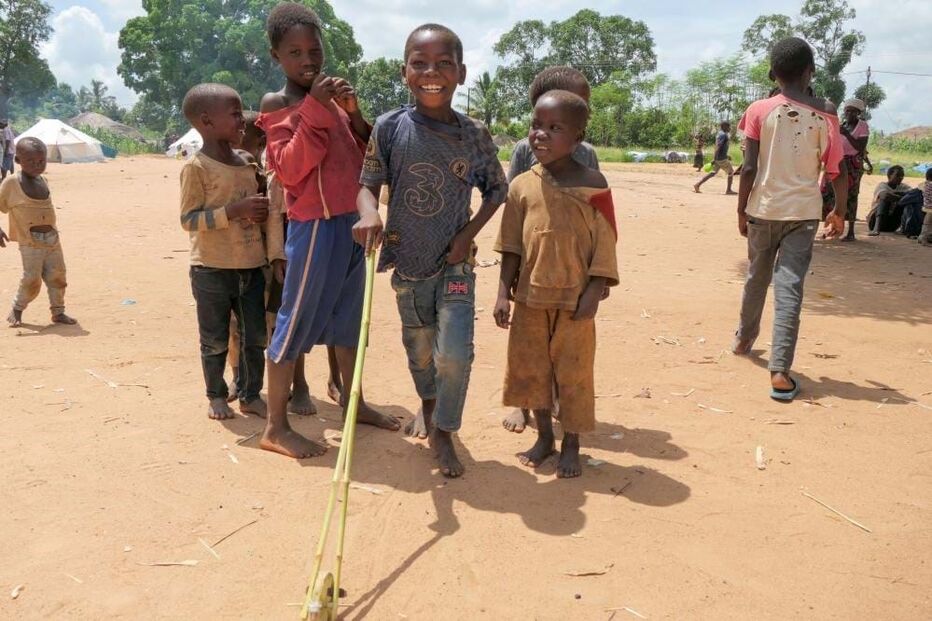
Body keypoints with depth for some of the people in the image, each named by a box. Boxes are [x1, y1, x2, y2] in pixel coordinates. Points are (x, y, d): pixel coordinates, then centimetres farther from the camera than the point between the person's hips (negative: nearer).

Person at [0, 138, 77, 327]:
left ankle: (58, 312, 17)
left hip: (52, 238, 5)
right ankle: (16, 311, 15)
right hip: (30, 242, -5)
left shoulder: (42, 181, 10)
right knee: (32, 279, -6)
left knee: (57, 276, 6)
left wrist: (52, 230, 16)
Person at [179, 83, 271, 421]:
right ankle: (216, 395, 25)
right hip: (212, 269, -6)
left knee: (255, 336, 9)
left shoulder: (247, 164, 9)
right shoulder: (196, 167, -10)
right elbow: (189, 219, -16)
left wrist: (261, 211, 3)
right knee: (215, 340, 7)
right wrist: (235, 210, -24)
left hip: (251, 266, 6)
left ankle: (251, 395, 24)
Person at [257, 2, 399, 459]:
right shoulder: (276, 104, -4)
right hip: (313, 226, -7)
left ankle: (353, 402, 31)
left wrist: (353, 114, -2)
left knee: (349, 314, 16)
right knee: (297, 319, -3)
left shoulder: (331, 97, 14)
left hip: (350, 221, 7)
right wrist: (315, 109, -20)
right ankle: (276, 427, 5)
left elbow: (364, 159, 13)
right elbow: (288, 169, -17)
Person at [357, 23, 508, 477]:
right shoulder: (390, 127, -8)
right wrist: (369, 214, -27)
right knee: (419, 350, 17)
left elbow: (497, 189, 5)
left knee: (454, 352, -12)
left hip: (454, 262, -1)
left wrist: (469, 232, -9)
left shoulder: (474, 134, -7)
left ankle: (443, 431, 13)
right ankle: (428, 404, 48)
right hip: (407, 262, 1)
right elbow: (368, 184, -4)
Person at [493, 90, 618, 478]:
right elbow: (511, 246, 4)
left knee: (573, 371, 7)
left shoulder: (591, 185, -7)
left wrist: (593, 293, -12)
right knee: (530, 367, 13)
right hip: (530, 296, 4)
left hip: (573, 298, -3)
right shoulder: (522, 186, 1)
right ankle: (544, 436, 33)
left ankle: (571, 445, 24)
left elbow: (604, 243, -6)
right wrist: (503, 293, -1)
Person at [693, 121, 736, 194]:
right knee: (731, 172, 5)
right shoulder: (723, 135, -14)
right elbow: (718, 147, -24)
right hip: (721, 158, -9)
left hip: (717, 158, 9)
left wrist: (726, 156, 31)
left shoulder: (720, 134, 16)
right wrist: (714, 159, -29)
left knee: (713, 173, 8)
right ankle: (728, 190, 9)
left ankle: (698, 184, -2)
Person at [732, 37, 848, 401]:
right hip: (803, 212, -1)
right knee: (790, 287, -4)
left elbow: (750, 169, -6)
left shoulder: (759, 111, -3)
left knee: (757, 278, 20)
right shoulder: (825, 116, 0)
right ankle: (780, 371, -11)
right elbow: (837, 172, 1)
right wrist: (839, 212, 15)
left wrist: (741, 210, 3)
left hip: (763, 209, 1)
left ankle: (744, 339, 39)